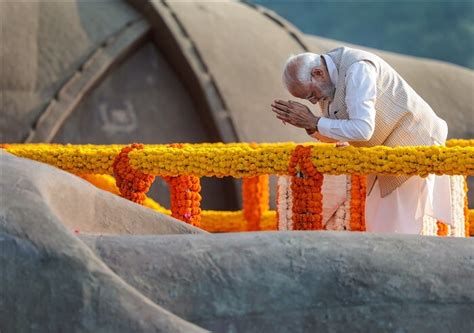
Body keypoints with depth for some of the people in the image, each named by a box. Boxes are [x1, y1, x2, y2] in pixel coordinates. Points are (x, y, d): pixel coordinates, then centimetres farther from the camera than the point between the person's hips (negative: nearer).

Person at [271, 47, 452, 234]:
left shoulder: (357, 69, -28)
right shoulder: (327, 79, -1)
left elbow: (362, 129, -36)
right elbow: (335, 135, 7)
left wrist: (313, 122, -29)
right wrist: (309, 125, -13)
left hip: (412, 142, -9)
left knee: (398, 227, -8)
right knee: (376, 222, 12)